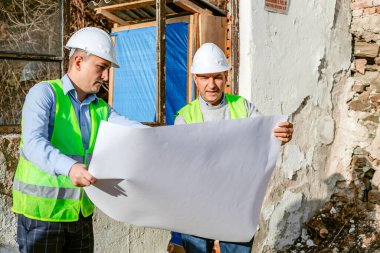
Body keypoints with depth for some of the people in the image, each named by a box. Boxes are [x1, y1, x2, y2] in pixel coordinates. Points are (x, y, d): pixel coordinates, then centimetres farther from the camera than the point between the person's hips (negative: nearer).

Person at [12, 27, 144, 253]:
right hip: (42, 210, -5)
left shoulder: (101, 108, 8)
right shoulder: (44, 93, -10)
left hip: (82, 212, 6)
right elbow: (33, 144, -24)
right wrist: (69, 167, -42)